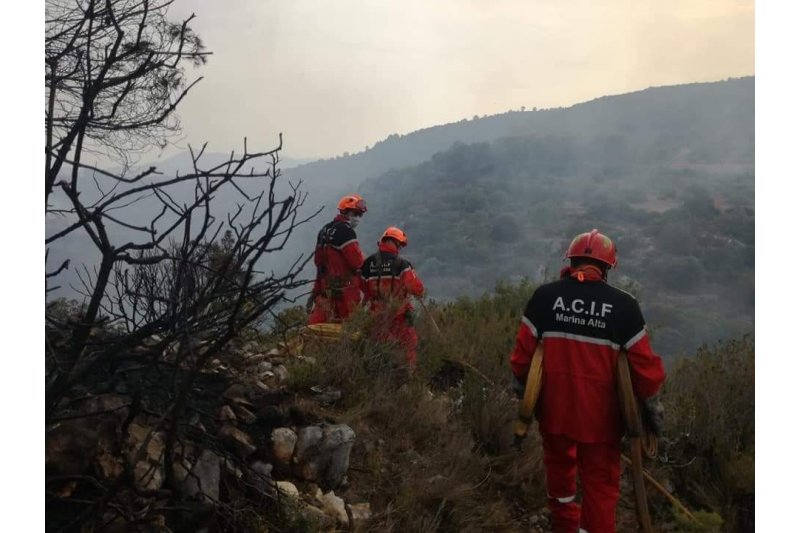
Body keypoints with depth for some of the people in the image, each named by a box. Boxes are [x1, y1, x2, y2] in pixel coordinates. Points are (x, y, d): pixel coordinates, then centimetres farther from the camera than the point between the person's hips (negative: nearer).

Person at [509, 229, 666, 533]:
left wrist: (520, 388, 13)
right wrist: (650, 404, 8)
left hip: (554, 405, 3)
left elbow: (523, 350, -3)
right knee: (600, 483, 13)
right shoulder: (623, 305, -9)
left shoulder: (545, 296, -6)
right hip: (600, 412, -3)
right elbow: (644, 363, -7)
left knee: (559, 464, 28)